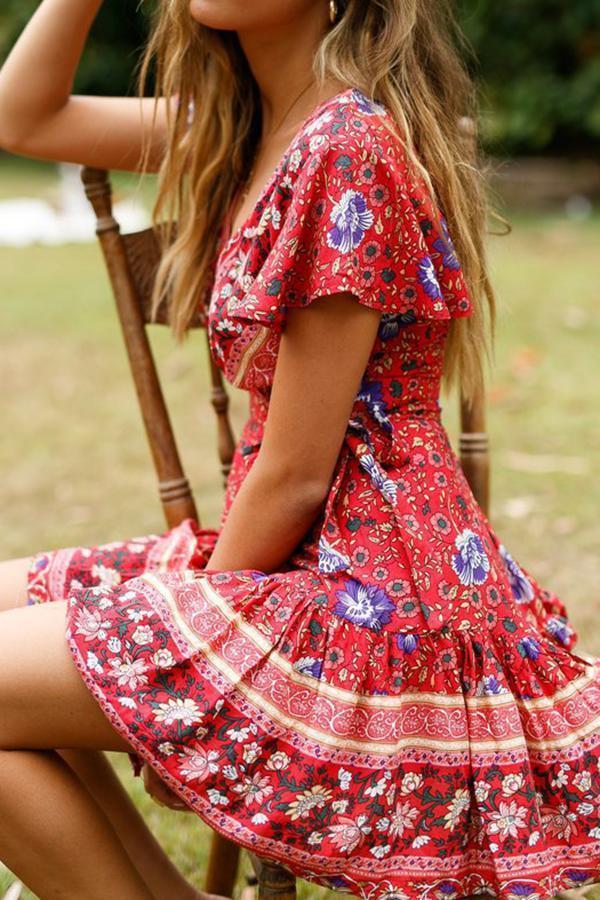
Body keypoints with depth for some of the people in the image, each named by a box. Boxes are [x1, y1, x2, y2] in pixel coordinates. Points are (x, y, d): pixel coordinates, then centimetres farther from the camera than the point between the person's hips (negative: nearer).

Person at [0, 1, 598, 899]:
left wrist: (185, 643, -5)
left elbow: (294, 475, -18)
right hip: (299, 557, 10)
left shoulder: (350, 150, -21)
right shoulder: (247, 121, 7)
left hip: (370, 594, -10)